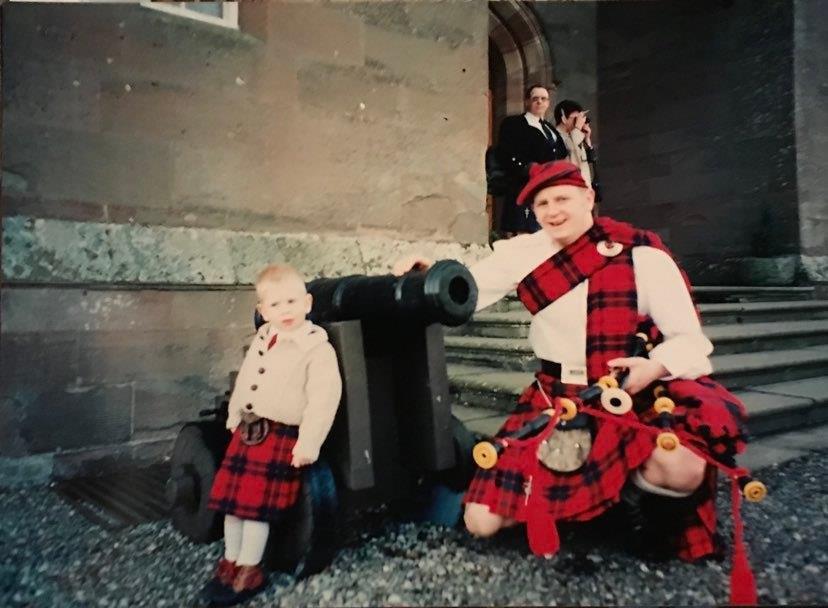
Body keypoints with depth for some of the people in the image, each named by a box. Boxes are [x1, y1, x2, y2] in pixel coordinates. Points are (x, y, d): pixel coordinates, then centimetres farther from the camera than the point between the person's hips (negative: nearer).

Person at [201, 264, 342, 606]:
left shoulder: (318, 348, -13)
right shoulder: (261, 340, 10)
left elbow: (323, 399, -18)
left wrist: (308, 443, -22)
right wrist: (234, 417, 25)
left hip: (283, 437, -7)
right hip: (247, 430, 7)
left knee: (257, 505, -2)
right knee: (231, 498, 13)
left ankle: (249, 571, 16)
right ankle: (231, 562, 30)